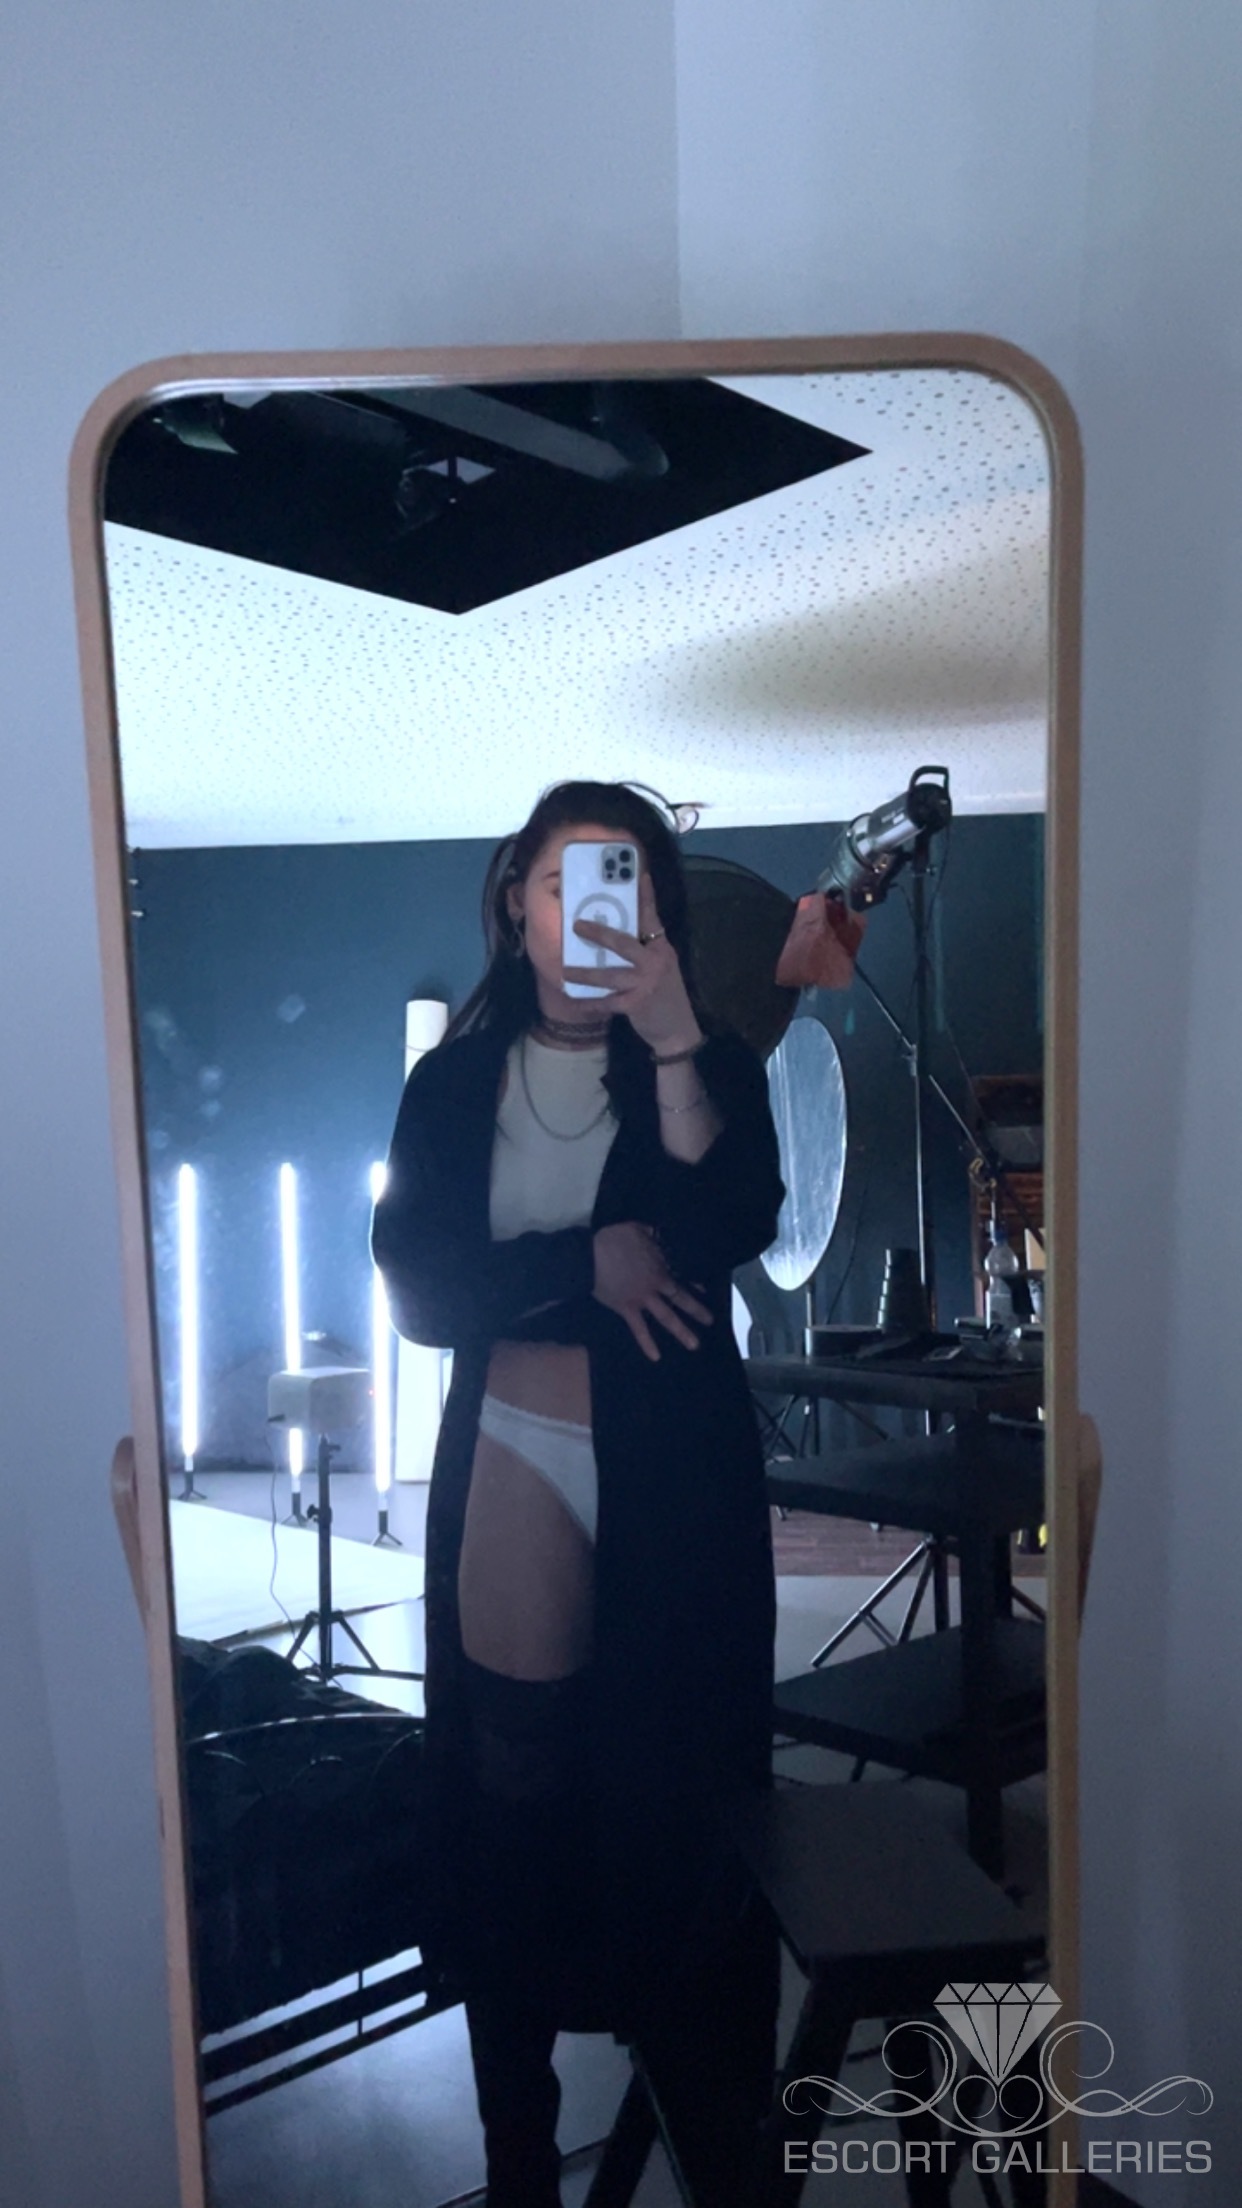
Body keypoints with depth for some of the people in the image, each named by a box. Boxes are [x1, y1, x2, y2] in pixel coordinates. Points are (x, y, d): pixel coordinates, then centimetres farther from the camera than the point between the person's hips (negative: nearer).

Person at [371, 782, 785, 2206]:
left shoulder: (707, 1066, 3)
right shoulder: (454, 1082, 5)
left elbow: (739, 1228, -16)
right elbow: (418, 1294, -3)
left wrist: (675, 1044, -25)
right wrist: (588, 1262, -15)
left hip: (679, 1484, -1)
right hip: (513, 1475, 1)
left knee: (687, 1803, 2)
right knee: (511, 1803, 6)